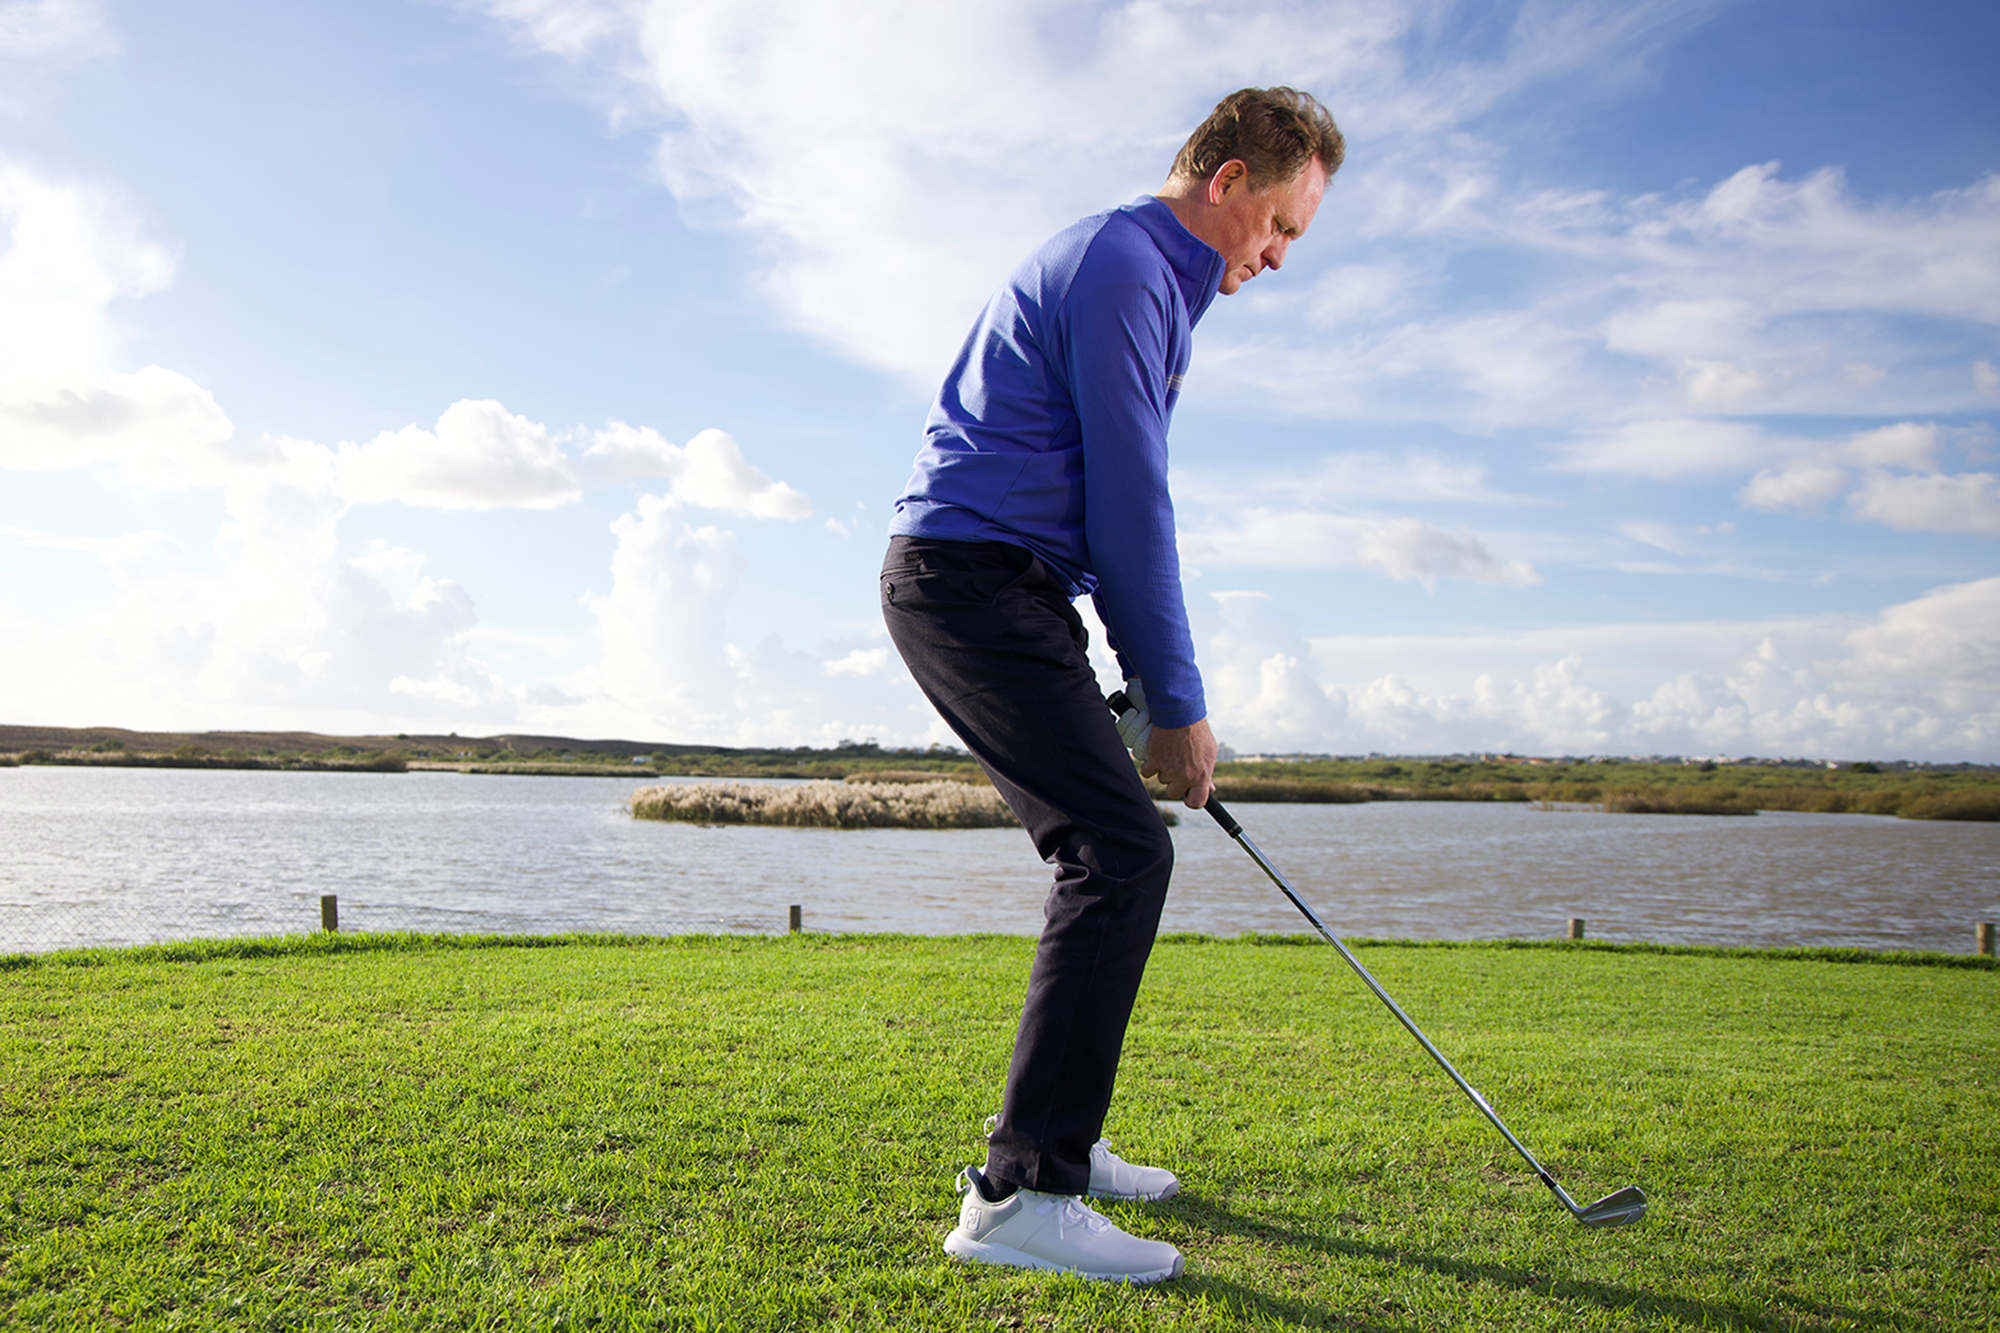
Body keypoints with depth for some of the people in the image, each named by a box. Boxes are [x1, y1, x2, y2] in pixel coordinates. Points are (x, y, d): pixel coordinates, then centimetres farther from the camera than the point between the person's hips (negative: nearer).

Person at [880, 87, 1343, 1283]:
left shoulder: (1148, 280, 23)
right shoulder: (1121, 265, -11)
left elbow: (1117, 506, 23)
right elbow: (1130, 508, -15)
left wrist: (1153, 686, 18)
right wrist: (1181, 702, -8)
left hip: (996, 590, 11)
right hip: (972, 574, -11)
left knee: (1113, 851, 12)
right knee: (1122, 849, -17)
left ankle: (1055, 1132, 21)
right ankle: (1021, 1193, -16)